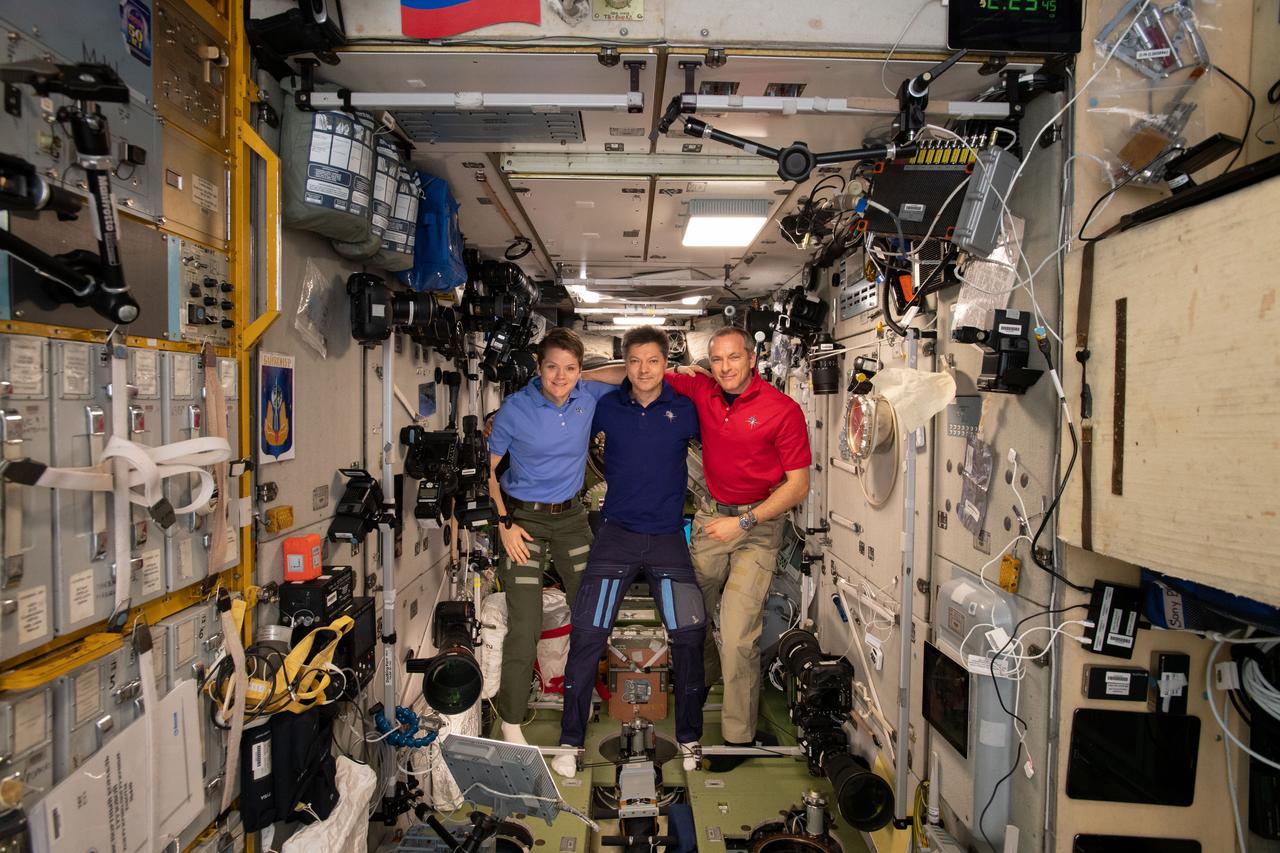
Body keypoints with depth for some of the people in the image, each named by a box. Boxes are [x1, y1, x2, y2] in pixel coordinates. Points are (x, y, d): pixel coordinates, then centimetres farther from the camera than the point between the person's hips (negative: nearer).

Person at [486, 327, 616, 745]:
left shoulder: (589, 396, -5)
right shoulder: (515, 408, -14)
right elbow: (486, 467, -5)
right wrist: (504, 523, -11)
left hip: (571, 515, 4)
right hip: (524, 518, -4)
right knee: (525, 627, -8)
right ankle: (511, 720, 11)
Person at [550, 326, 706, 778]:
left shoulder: (684, 409, 1)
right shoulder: (607, 406, 2)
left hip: (668, 536, 0)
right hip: (617, 533, 0)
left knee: (690, 634, -6)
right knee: (588, 634, -7)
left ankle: (689, 737, 17)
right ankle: (570, 740, 11)